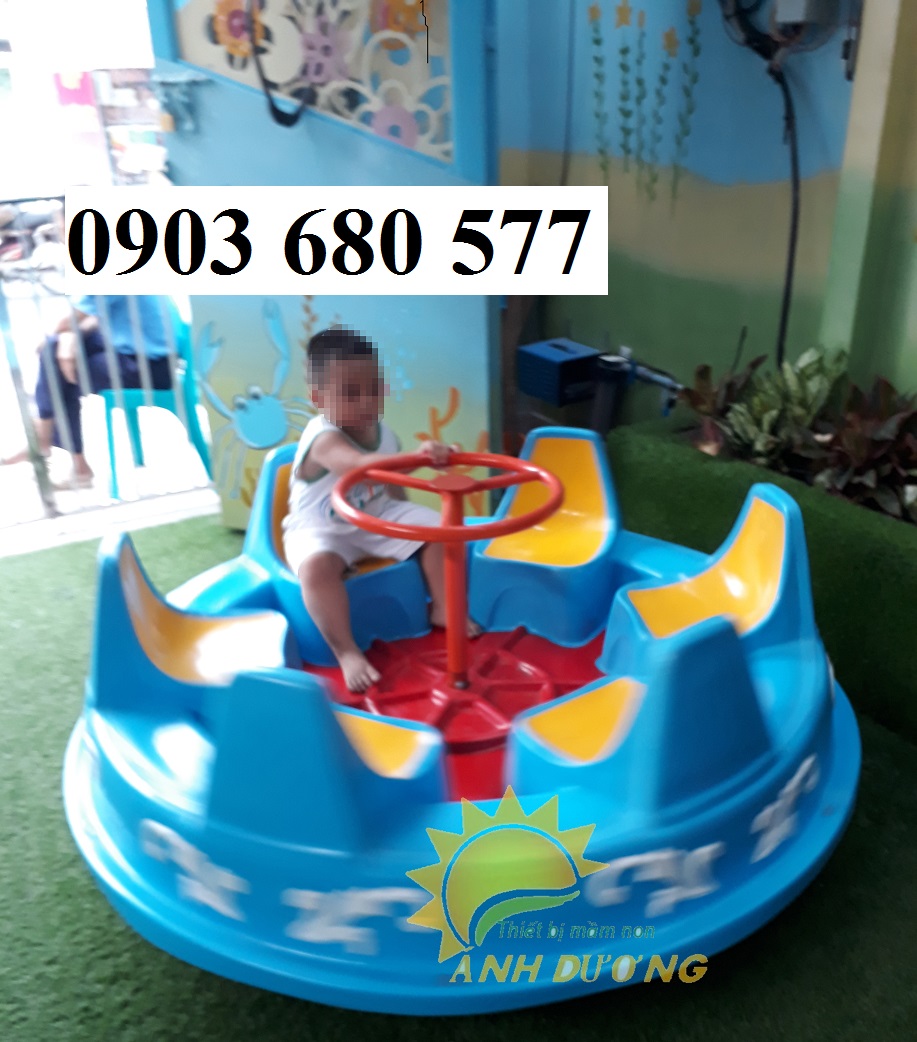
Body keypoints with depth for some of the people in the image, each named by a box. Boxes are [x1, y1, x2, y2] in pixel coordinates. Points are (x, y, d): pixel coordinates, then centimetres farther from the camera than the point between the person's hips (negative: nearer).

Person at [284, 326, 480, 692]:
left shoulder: (383, 432, -5)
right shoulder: (323, 439, -29)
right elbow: (363, 466, -51)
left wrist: (407, 520, 14)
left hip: (379, 515, 6)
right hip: (321, 529, -6)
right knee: (316, 567, -36)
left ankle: (442, 609, 13)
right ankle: (346, 652, -22)